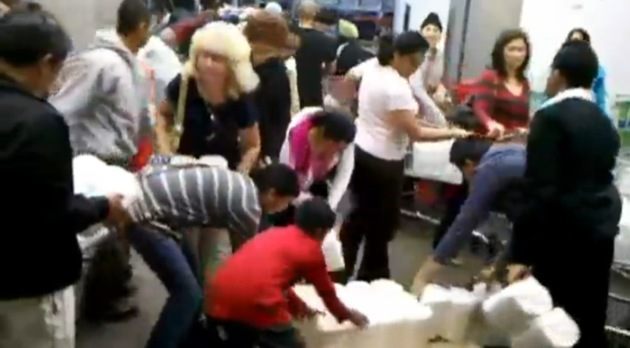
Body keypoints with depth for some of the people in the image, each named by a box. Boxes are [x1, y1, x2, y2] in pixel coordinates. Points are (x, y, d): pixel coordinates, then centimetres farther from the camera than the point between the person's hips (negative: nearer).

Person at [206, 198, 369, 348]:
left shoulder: (273, 233, 30)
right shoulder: (311, 249, 13)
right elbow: (327, 292, 25)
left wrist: (297, 306, 56)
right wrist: (348, 315, 44)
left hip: (218, 300, 7)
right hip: (257, 305, -7)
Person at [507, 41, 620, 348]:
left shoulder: (550, 117, -11)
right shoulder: (605, 123, 11)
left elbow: (540, 189, -16)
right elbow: (597, 177, 16)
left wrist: (522, 254, -15)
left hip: (563, 235, -7)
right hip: (600, 231, 8)